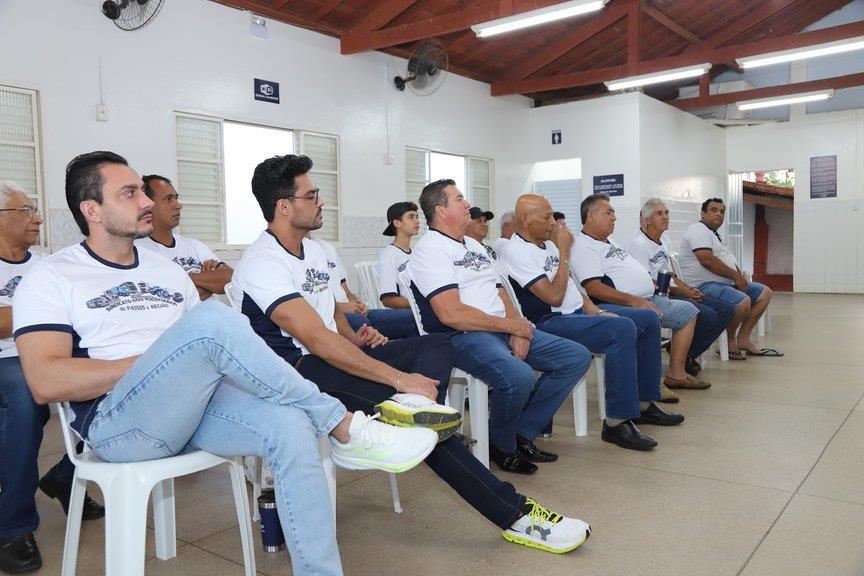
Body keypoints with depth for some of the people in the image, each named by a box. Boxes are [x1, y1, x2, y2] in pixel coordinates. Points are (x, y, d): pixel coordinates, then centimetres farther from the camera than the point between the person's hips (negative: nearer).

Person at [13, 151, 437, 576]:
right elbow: (45, 383, -10)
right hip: (116, 424, -5)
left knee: (289, 425, -27)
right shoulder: (51, 278, 5)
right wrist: (160, 358, -11)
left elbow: (210, 352, 17)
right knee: (211, 317, -30)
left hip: (194, 407, 5)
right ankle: (343, 427, -19)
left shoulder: (167, 270, 21)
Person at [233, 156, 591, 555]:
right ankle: (513, 513, -15)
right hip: (300, 371, -9)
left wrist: (353, 337, 2)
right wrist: (399, 377, -29)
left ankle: (414, 404, -36)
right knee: (420, 418, -24)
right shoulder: (262, 264, -16)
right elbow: (316, 339, -26)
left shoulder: (312, 251, 14)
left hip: (334, 356, 9)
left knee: (439, 346, -7)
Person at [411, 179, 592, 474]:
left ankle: (522, 433, 6)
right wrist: (511, 325, -12)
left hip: (504, 330, 9)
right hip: (461, 337, -9)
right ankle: (502, 446, -4)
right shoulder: (430, 249, -7)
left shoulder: (474, 245, 22)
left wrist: (520, 331, -3)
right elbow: (451, 313, -19)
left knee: (578, 357, 2)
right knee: (519, 377, -36)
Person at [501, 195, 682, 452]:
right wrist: (564, 252, -13)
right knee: (623, 329, -31)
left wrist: (595, 311, 7)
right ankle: (616, 423, -26)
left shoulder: (546, 243, 16)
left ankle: (643, 404, 12)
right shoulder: (517, 252, -13)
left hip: (577, 313, 10)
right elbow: (554, 297, -20)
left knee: (648, 320, 5)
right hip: (550, 323, -10)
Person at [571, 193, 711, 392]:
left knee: (687, 310, 12)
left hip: (648, 299, 11)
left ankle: (676, 374, 12)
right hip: (615, 305, -11)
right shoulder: (583, 247, -9)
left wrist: (654, 284, 14)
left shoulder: (610, 242, 24)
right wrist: (634, 301, -24)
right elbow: (594, 288, -21)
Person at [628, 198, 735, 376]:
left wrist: (689, 288, 7)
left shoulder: (664, 240, 21)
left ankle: (688, 354, 4)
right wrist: (679, 291, -18)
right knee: (707, 315, -27)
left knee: (726, 310, 1)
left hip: (672, 293, 10)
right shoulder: (637, 245, -11)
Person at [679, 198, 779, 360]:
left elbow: (729, 261, 26)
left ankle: (743, 340, 4)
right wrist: (735, 275, -15)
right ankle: (730, 341, -7)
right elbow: (707, 260, -23)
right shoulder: (698, 229, -10)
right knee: (743, 302, -32)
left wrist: (740, 277, 5)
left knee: (765, 292, 9)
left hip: (727, 283, 11)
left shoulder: (715, 235, 24)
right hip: (705, 286, -11)